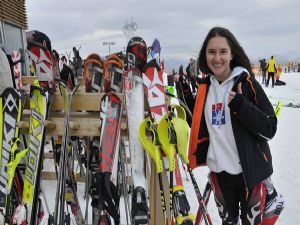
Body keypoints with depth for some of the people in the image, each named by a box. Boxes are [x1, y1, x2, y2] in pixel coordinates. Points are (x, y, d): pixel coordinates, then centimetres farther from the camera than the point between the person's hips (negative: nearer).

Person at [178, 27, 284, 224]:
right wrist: (185, 96, -2)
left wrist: (240, 105, -26)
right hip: (219, 170, 5)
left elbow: (270, 129, -12)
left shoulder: (246, 82, -12)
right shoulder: (204, 86, 0)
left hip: (249, 171, -4)